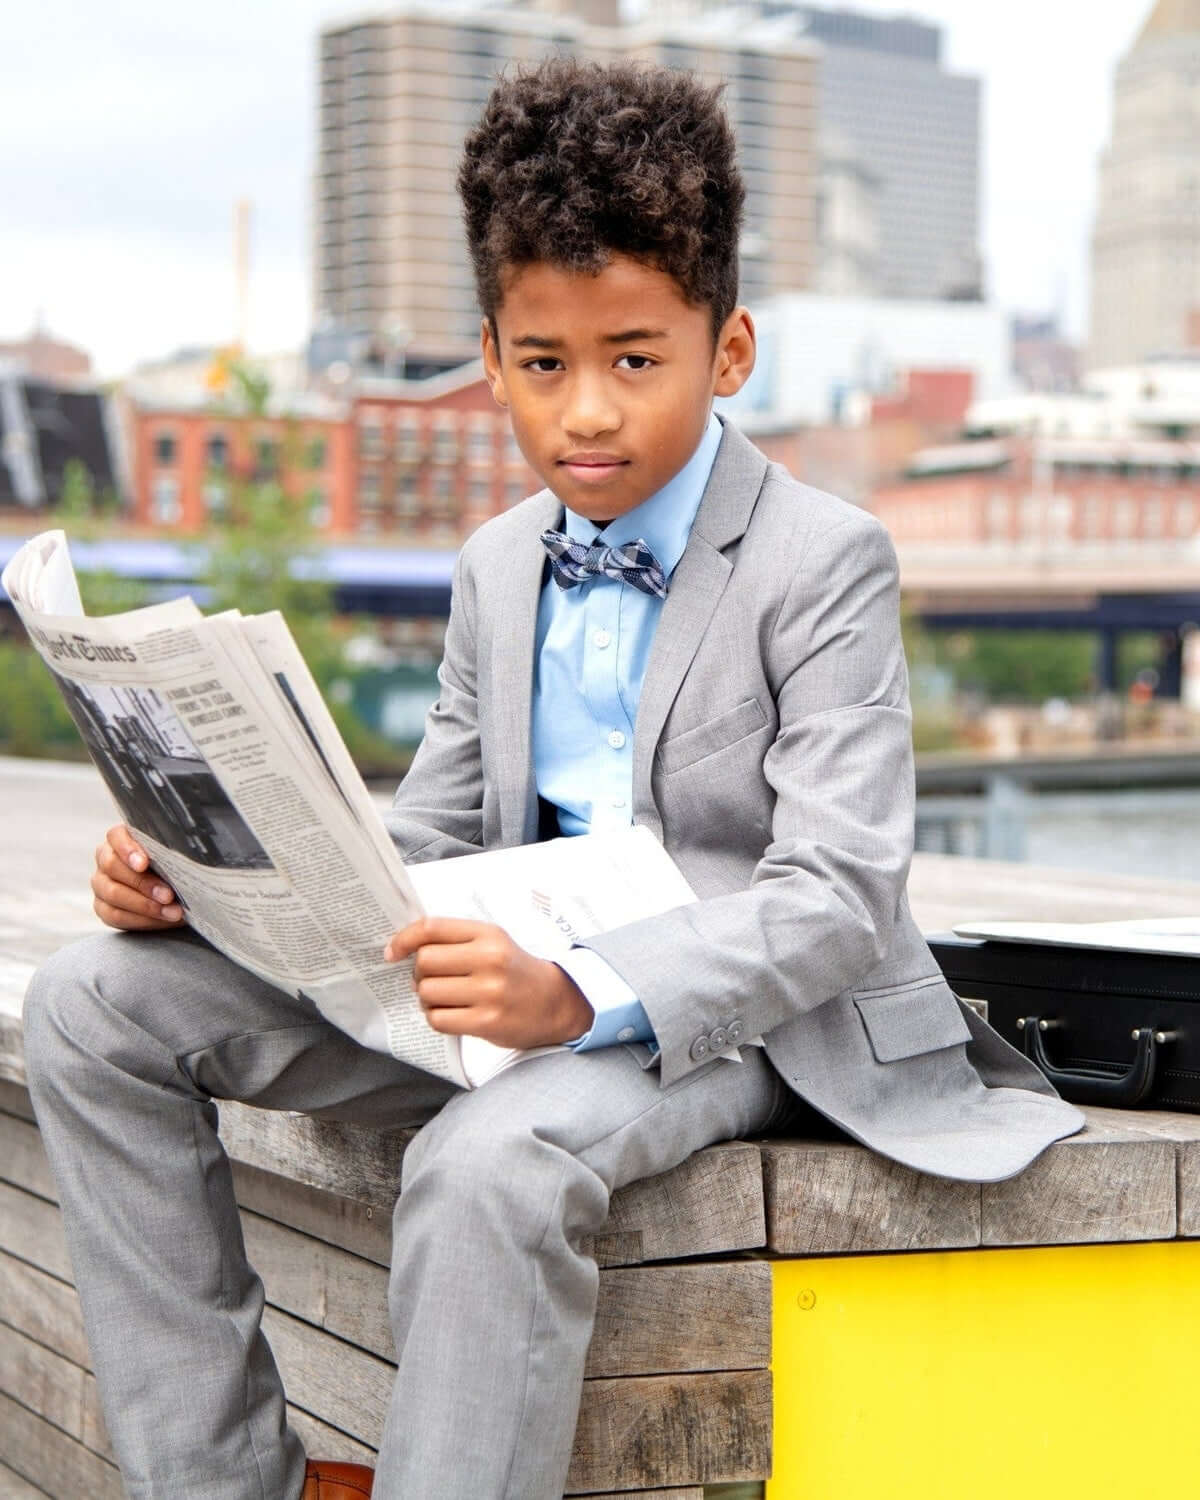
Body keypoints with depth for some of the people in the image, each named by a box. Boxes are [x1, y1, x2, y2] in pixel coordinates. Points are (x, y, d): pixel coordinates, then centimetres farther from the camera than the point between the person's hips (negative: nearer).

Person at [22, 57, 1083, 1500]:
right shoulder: (499, 566, 13)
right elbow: (430, 835, 14)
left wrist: (583, 998, -36)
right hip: (535, 973, 7)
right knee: (98, 1003, -7)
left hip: (735, 1006, -7)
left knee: (492, 1161, -40)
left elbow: (836, 900, -19)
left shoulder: (826, 560, -10)